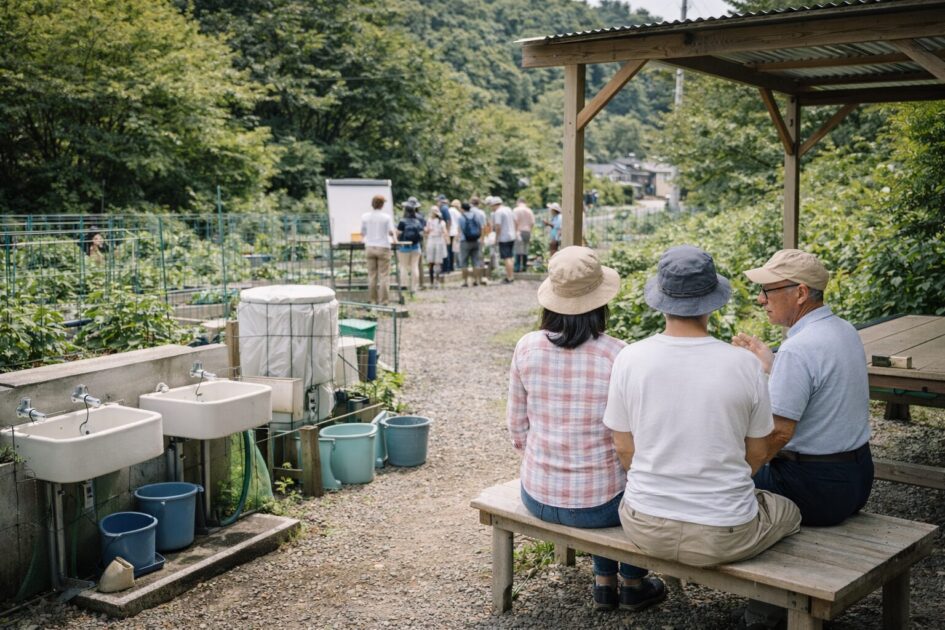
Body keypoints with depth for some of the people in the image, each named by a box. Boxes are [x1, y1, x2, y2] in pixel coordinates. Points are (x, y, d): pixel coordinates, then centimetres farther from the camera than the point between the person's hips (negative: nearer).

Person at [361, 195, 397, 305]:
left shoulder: (365, 216, 3)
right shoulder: (386, 217, -6)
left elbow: (362, 233, 10)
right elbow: (391, 232, -8)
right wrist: (395, 239, 12)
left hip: (369, 247, 3)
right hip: (383, 247, -3)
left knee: (372, 275, 7)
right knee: (384, 275, 0)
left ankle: (372, 300, 8)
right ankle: (383, 300, -2)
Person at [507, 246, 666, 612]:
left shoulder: (526, 348, -8)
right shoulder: (618, 356, -18)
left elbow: (518, 430, 1)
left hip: (537, 498, 4)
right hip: (596, 505, -3)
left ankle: (604, 583, 40)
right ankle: (632, 584, 42)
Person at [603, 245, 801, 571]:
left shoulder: (629, 359, -11)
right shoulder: (744, 365, -12)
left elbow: (624, 449, 0)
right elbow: (757, 454, 1)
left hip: (645, 529, 2)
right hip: (724, 536, -1)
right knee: (789, 512, 30)